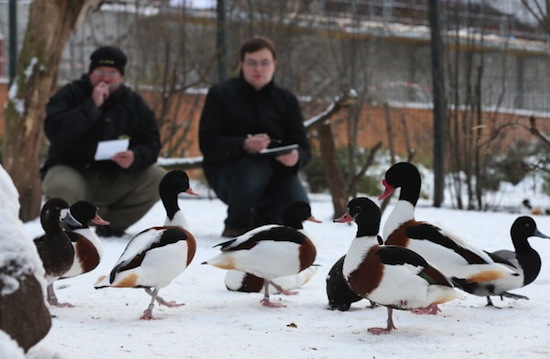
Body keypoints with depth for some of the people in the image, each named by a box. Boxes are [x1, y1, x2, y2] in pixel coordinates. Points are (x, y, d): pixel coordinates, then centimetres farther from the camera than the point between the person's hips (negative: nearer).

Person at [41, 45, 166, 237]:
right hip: (72, 171, -4)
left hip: (115, 178, 4)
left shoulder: (133, 102, 4)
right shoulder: (69, 95, -7)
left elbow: (151, 142, -1)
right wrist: (91, 106, -27)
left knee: (158, 179, -18)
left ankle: (111, 225, 2)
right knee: (61, 187, -39)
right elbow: (54, 132, -24)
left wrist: (135, 158, -25)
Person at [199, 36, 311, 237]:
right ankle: (237, 225, -9)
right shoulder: (220, 94, -4)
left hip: (273, 170, 3)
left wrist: (296, 157, -25)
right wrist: (243, 145, -35)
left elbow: (303, 147, 1)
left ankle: (264, 220, 12)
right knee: (257, 167, -38)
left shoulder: (286, 100, 7)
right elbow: (208, 143, -15)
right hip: (227, 168, -3)